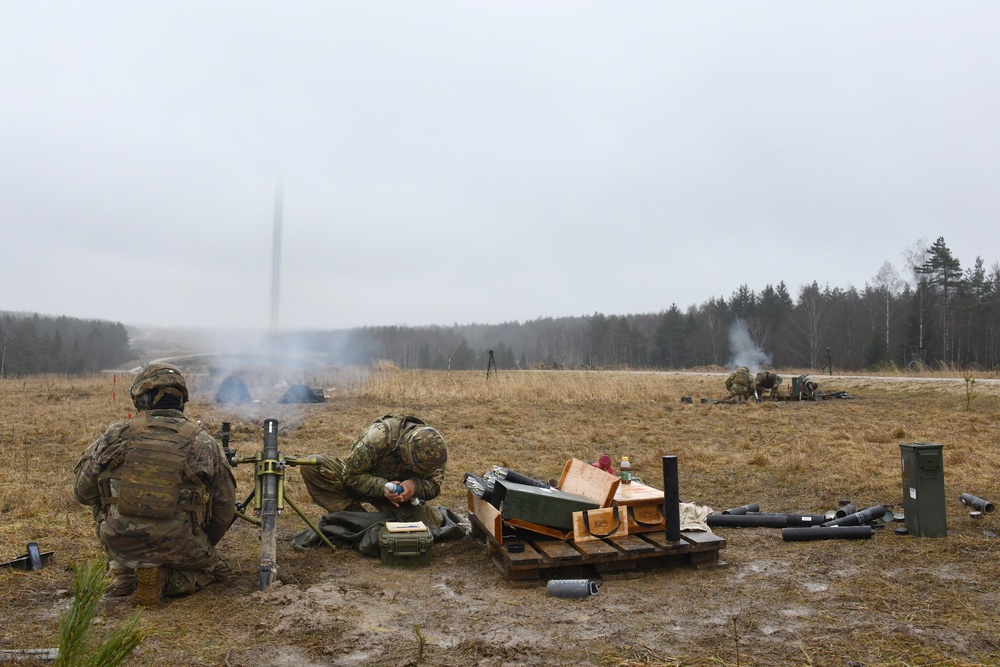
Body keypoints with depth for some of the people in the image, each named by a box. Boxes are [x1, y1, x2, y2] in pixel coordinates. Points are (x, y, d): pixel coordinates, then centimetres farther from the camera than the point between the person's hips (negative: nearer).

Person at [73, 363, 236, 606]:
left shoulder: (116, 435, -3)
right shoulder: (203, 442, -4)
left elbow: (82, 492, 8)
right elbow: (224, 510, 2)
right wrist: (204, 546, 21)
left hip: (120, 546, 3)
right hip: (178, 547, -3)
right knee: (216, 568, 24)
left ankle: (126, 574, 15)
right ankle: (163, 579, -3)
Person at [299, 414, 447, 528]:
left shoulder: (432, 449, -21)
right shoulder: (378, 437, -33)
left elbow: (434, 487, -13)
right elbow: (350, 474, -24)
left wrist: (415, 485, -36)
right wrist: (382, 487, -40)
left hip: (397, 491, 2)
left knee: (431, 522, -24)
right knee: (310, 466, -28)